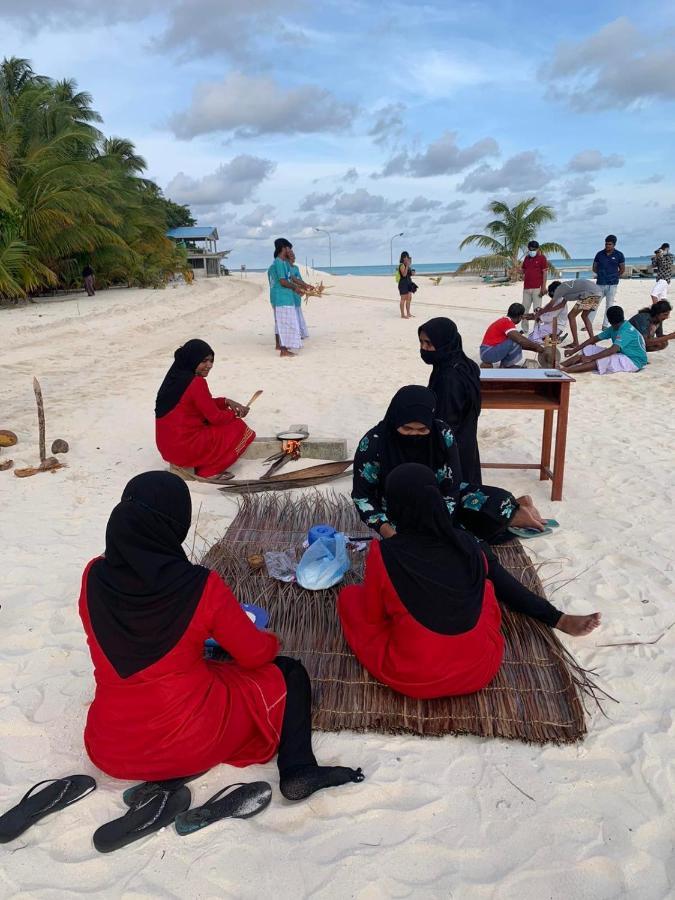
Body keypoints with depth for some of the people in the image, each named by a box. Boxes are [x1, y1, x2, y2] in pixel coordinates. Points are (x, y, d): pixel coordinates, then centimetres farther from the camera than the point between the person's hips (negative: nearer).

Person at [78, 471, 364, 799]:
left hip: (110, 750, 5)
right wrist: (271, 640, 16)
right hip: (190, 741, -4)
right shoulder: (201, 587, -22)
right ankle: (297, 770, 0)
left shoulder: (93, 577, -10)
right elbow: (255, 654, -7)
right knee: (289, 674, 15)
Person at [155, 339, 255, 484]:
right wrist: (235, 413, 6)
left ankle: (202, 465, 12)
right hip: (184, 446, -9)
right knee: (238, 428, 2)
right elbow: (215, 417, -12)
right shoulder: (196, 382, -19)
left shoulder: (177, 375, 8)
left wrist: (226, 402, 5)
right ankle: (207, 471, -1)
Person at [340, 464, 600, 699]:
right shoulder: (468, 545, -6)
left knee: (350, 595, 14)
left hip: (413, 679, -4)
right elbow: (502, 581, 14)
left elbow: (372, 617, -1)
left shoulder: (384, 554, -16)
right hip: (480, 671, 4)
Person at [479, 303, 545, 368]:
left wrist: (534, 347, 14)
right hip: (488, 353, -10)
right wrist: (536, 346, -15)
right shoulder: (507, 323, -17)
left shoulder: (505, 320, 13)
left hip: (487, 352, 10)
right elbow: (520, 340, -28)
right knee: (515, 342, -20)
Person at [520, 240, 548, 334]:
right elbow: (522, 270, 25)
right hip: (526, 287, 6)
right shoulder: (527, 258, 15)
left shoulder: (542, 258, -2)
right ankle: (525, 329, 13)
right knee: (524, 309, 6)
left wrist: (543, 287, -13)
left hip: (537, 288, -6)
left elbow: (545, 273, -6)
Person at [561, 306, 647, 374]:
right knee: (588, 349, -3)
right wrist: (574, 350, -1)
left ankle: (566, 370, -44)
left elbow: (613, 350, -36)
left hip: (634, 361, -9)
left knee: (604, 359, -35)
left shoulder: (626, 331, -24)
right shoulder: (613, 329, 4)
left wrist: (590, 358, -39)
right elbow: (595, 339, 5)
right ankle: (561, 365, -16)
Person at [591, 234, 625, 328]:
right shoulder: (599, 254, 6)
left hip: (612, 284, -1)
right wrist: (601, 274, 6)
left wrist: (615, 276, 8)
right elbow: (594, 268, 14)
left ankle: (605, 325, 7)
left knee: (609, 305, 2)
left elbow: (622, 269, 9)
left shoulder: (619, 255, 2)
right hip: (600, 284, 1)